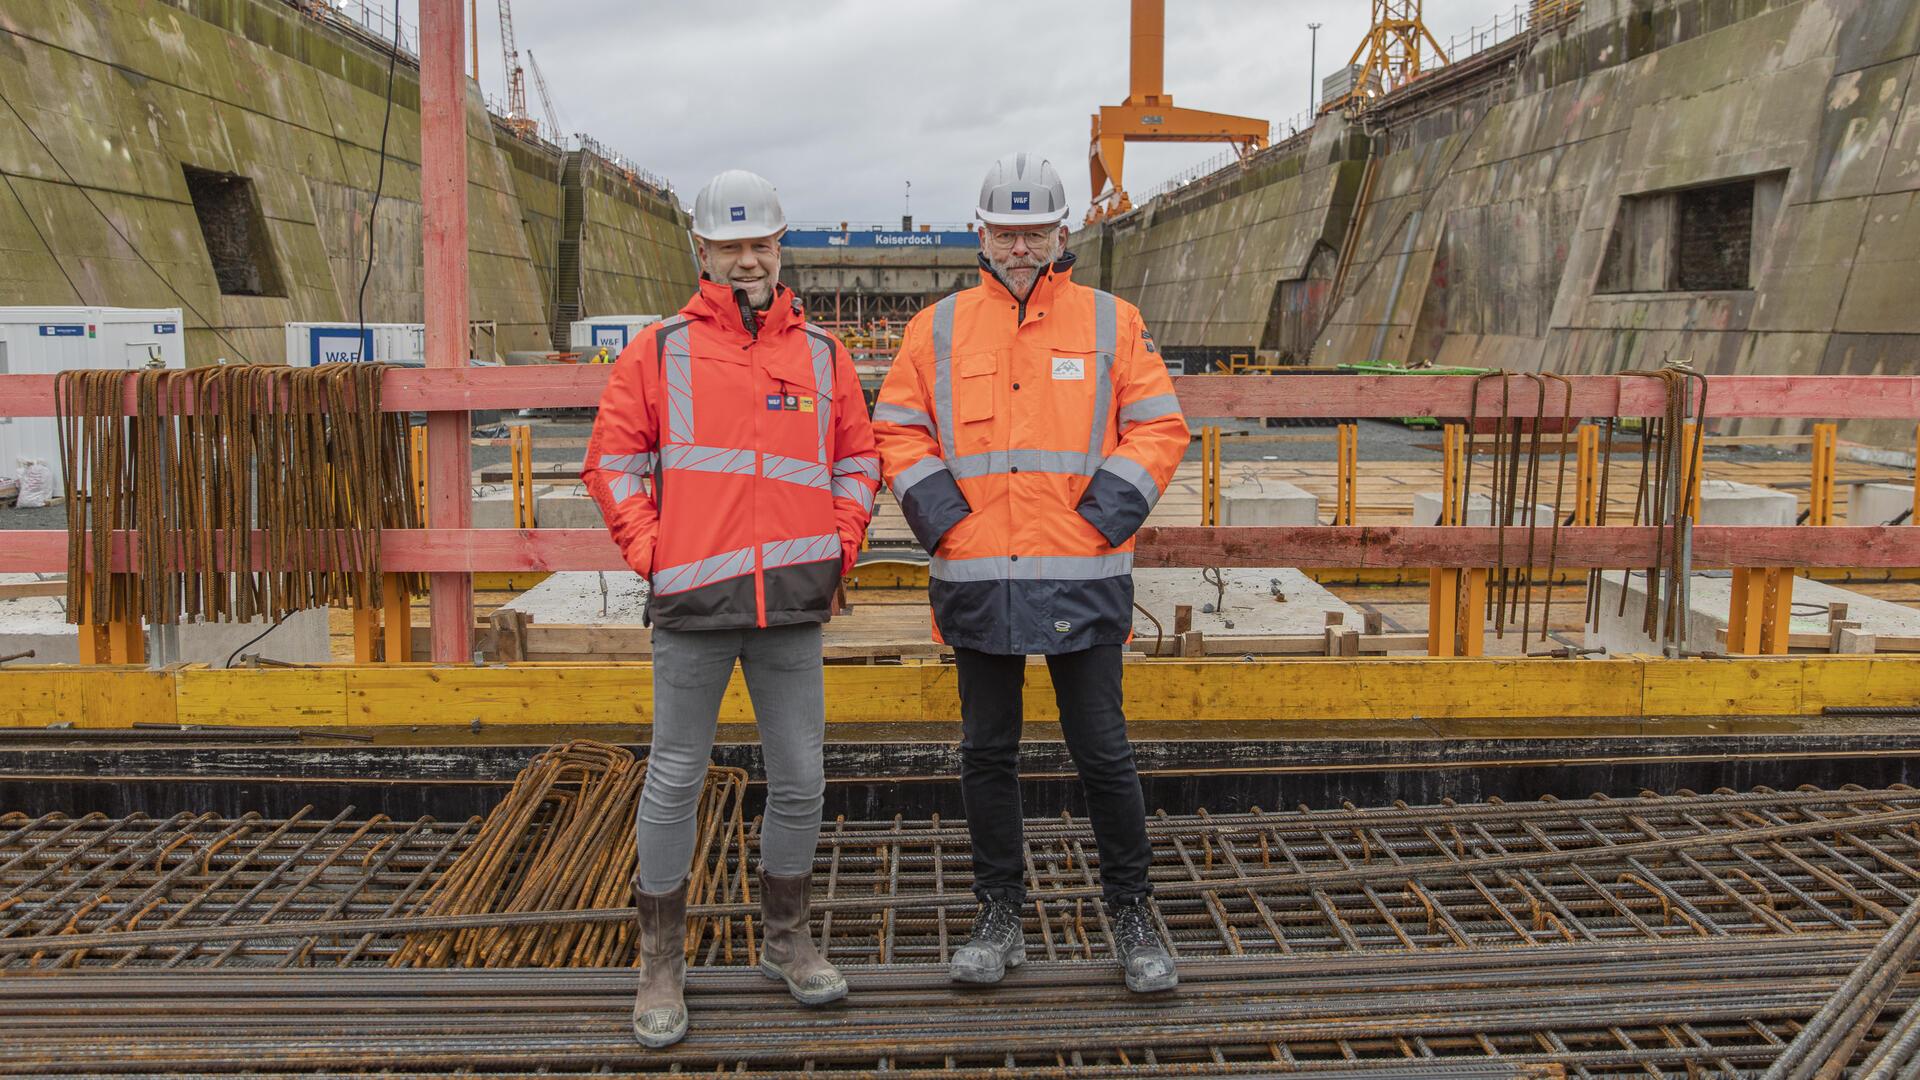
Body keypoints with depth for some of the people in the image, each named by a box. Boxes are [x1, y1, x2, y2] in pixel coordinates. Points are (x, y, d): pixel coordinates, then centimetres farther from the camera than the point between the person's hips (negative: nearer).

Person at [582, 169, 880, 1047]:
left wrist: (841, 543, 5)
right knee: (674, 781, 6)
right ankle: (661, 963, 22)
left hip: (793, 609, 3)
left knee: (800, 782, 10)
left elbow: (858, 460, 17)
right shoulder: (659, 351, 4)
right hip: (693, 608, -2)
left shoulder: (822, 353, 11)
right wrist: (650, 553, -4)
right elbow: (613, 461, 4)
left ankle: (786, 941, 30)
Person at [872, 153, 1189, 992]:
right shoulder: (938, 329, 8)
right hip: (976, 578, 2)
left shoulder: (1113, 324, 4)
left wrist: (1102, 521, -8)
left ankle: (1132, 917, 23)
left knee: (1102, 752, 5)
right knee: (987, 754, 11)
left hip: (1082, 580, -2)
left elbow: (1159, 429, 3)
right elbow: (896, 433, 9)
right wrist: (943, 522, -4)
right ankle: (999, 919, 26)